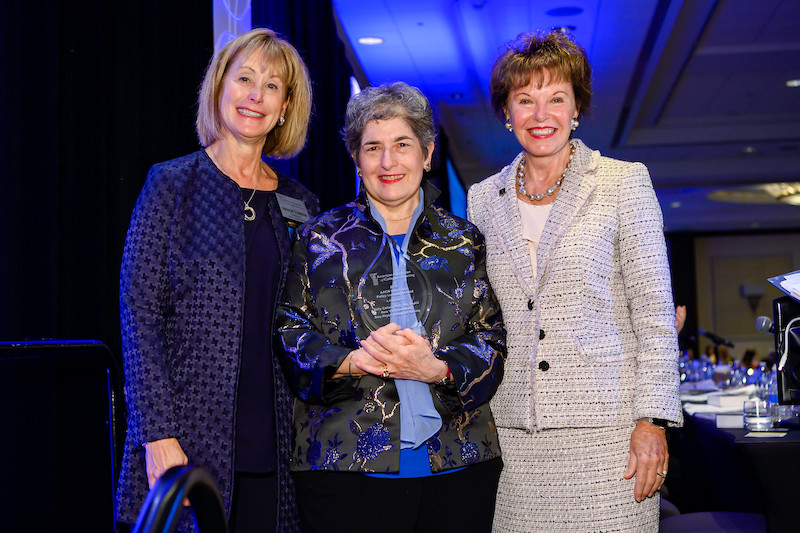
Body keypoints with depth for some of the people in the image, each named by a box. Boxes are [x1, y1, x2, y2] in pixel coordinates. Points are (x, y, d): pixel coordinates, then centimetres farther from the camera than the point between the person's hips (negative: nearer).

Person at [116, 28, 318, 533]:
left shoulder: (300, 204, 12)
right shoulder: (172, 184, 1)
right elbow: (139, 310, -5)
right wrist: (157, 434, -13)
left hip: (273, 445, 3)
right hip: (190, 439, -3)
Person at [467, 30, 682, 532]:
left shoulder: (624, 183, 2)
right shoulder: (484, 199, 11)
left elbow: (656, 314, -2)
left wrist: (652, 421, -9)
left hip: (605, 432, -3)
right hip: (512, 433, 3)